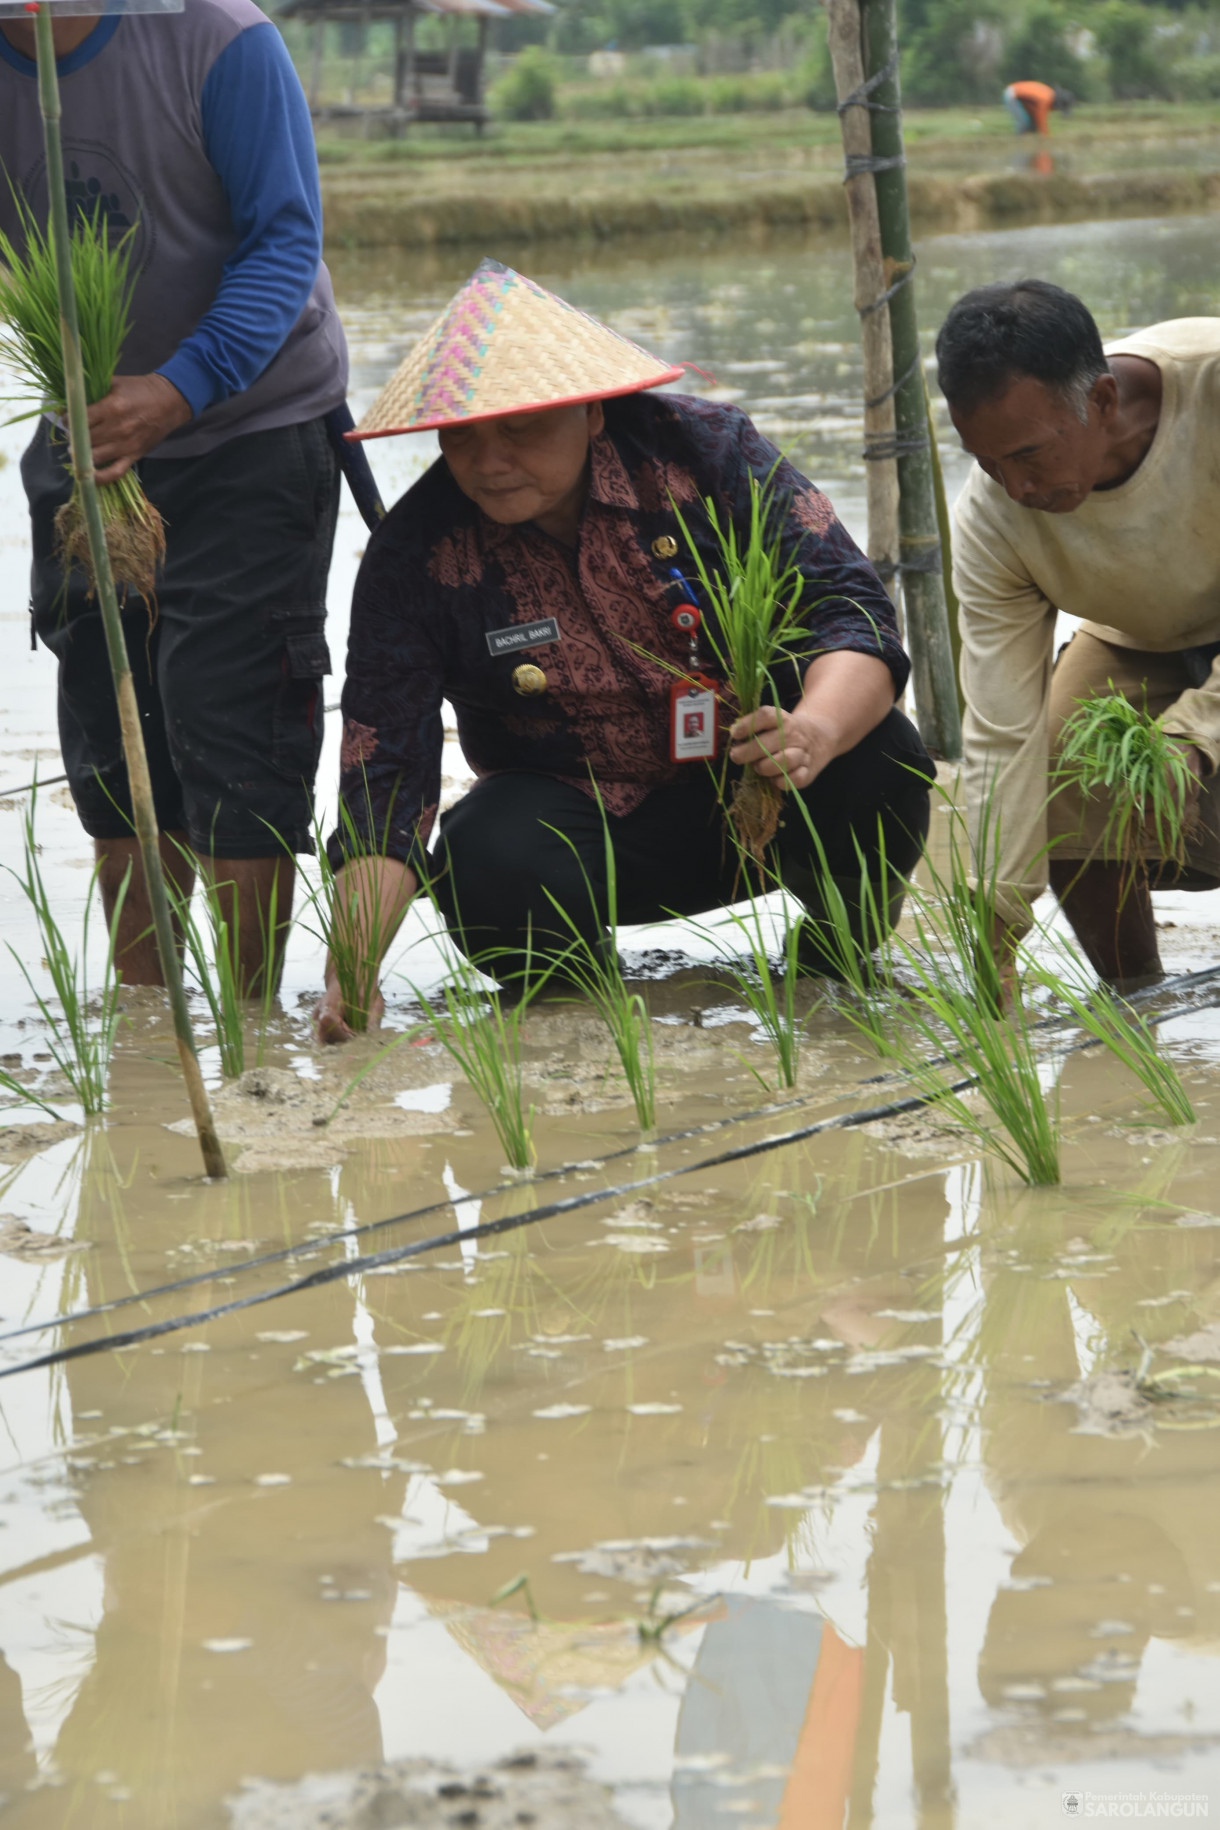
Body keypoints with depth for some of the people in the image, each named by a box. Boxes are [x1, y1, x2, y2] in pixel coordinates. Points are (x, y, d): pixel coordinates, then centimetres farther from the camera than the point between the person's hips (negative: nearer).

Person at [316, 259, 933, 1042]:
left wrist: (816, 731, -43)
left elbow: (850, 607, -19)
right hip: (578, 820, 0)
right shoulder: (415, 556, -12)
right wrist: (351, 972, -32)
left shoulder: (702, 449, -14)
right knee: (491, 867, -33)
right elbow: (384, 780, -16)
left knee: (875, 766, -31)